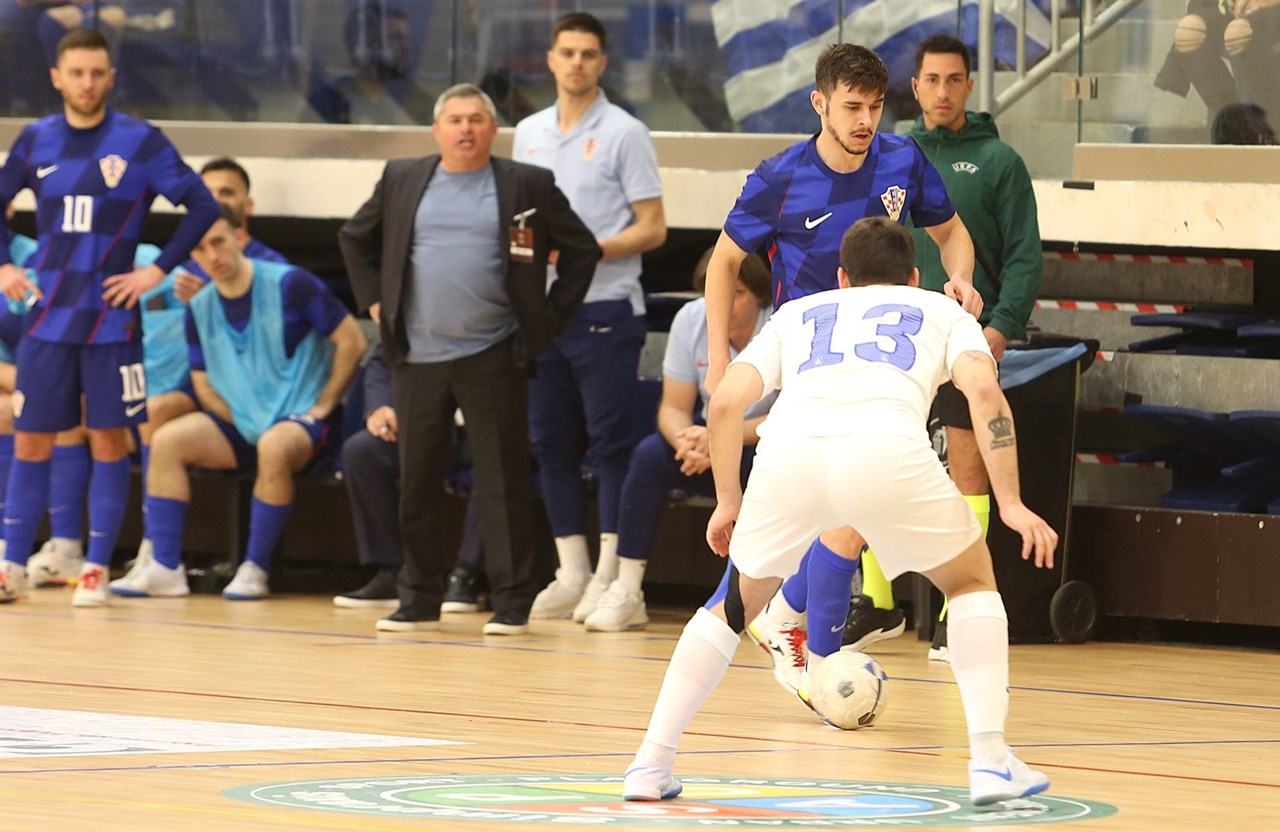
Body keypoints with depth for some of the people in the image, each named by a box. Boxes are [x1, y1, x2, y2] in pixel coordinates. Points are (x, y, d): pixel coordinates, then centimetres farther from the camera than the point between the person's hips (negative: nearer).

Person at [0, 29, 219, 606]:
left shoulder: (139, 141, -5)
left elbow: (202, 207, -6)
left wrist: (158, 271, -10)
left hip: (111, 320, -3)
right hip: (48, 316, 3)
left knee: (108, 440, -1)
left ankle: (95, 570, 6)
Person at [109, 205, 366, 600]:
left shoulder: (289, 285, -10)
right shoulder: (200, 308, 5)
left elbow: (351, 342, -8)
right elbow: (204, 383, 12)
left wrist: (321, 408, -10)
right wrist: (237, 423, -6)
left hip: (302, 419, -5)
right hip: (241, 424, 5)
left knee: (274, 446, -39)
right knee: (166, 440, -16)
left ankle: (255, 569, -26)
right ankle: (165, 568, -18)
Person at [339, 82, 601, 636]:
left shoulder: (528, 186, 2)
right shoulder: (402, 181, 9)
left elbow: (582, 250, 7)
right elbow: (355, 238, 22)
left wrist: (551, 317, 1)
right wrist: (373, 300, 11)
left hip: (492, 356, -3)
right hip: (417, 358, 3)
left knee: (503, 481, -3)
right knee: (416, 482, 7)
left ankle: (512, 604, 0)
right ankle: (419, 601, 15)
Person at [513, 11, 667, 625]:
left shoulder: (623, 133, -3)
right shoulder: (528, 134, 14)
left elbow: (651, 229, -5)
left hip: (605, 308, -6)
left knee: (610, 442, -6)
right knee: (552, 443, 5)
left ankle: (609, 577, -4)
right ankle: (571, 576, 11)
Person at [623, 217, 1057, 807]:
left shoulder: (799, 313, 36)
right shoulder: (941, 311, 31)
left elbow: (725, 404, 22)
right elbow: (983, 390, 10)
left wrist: (728, 500, 33)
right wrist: (1010, 503, 9)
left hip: (788, 449, 2)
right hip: (887, 449, -2)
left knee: (733, 607, 27)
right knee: (972, 582, 23)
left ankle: (651, 764, 20)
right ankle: (989, 760, 10)